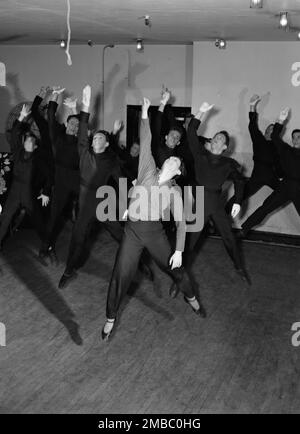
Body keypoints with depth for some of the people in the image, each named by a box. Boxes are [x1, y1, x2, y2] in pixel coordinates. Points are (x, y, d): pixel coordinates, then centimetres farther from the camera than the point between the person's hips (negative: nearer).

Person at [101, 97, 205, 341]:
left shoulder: (174, 192, 0)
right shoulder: (148, 171, -1)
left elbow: (180, 222, -2)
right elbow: (145, 144, -7)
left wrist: (179, 251, -9)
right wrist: (145, 115, -12)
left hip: (155, 233, 1)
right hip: (132, 231, -1)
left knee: (175, 268, 13)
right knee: (120, 276, -1)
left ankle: (191, 297, 44)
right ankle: (110, 319, 16)